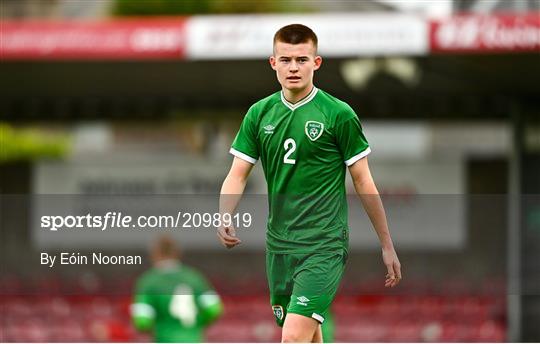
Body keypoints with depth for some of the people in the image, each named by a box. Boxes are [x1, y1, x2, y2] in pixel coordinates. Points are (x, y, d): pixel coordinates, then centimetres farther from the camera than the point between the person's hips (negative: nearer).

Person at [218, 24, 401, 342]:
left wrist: (387, 245, 2)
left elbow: (363, 181, -1)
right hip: (279, 243, 5)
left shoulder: (338, 114, -7)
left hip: (324, 244, -5)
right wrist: (224, 219, -15)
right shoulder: (260, 113, 6)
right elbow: (238, 175, 5)